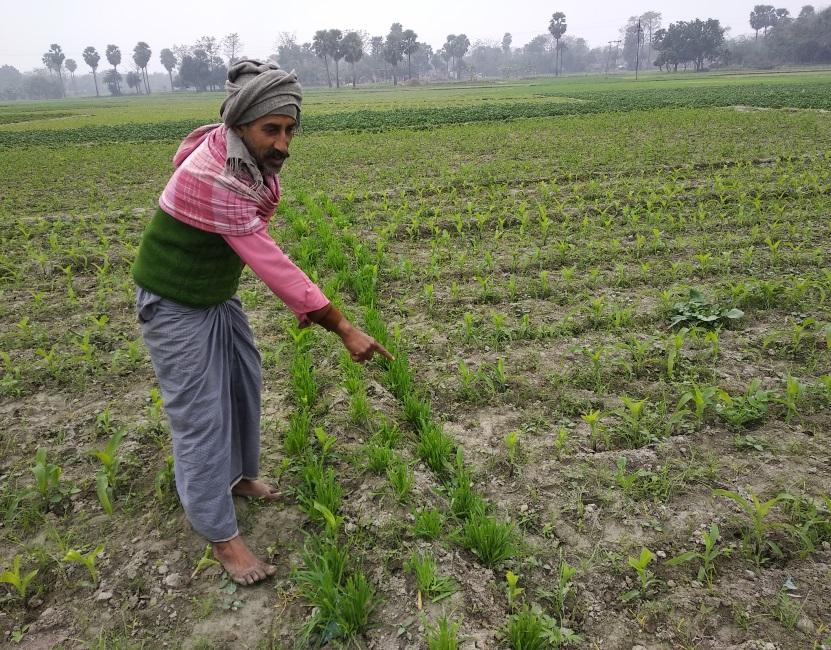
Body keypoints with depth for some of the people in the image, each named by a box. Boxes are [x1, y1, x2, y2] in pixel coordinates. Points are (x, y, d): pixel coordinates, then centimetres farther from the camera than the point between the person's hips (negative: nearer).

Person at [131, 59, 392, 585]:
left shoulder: (256, 159, -8)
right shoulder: (212, 176, -34)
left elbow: (257, 241, -1)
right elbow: (267, 261, -36)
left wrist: (304, 301, -11)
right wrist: (344, 329, -34)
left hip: (218, 294, 9)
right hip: (175, 305, -8)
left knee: (243, 380, 19)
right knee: (200, 416, -2)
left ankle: (240, 475, 42)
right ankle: (221, 536, 13)